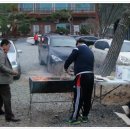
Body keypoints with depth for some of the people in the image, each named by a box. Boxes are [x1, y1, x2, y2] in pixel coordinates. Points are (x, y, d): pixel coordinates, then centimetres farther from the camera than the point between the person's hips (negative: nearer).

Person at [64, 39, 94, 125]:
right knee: (88, 97, 12)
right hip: (91, 75, 7)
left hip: (82, 76, -7)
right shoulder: (90, 51, 22)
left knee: (78, 97, -5)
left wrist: (66, 67, 16)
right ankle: (85, 116, 21)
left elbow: (70, 59, -3)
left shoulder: (78, 48, 1)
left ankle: (74, 118, -1)